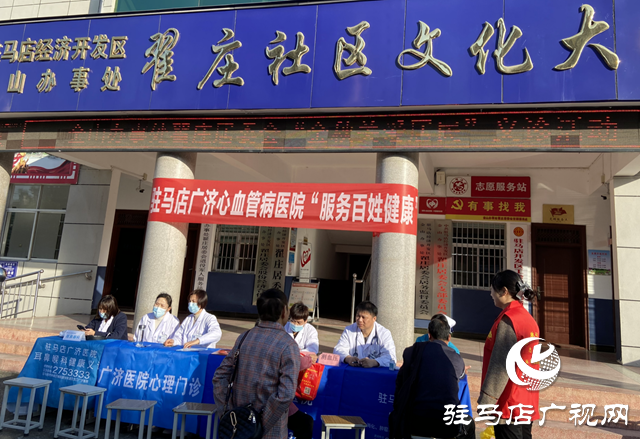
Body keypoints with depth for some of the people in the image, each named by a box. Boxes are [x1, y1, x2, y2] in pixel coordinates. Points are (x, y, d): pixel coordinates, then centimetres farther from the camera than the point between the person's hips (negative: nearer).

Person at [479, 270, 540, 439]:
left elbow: (500, 365, -21)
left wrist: (486, 400, -17)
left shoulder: (508, 319, -17)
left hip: (508, 405, -9)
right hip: (527, 403, 9)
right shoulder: (529, 318, 10)